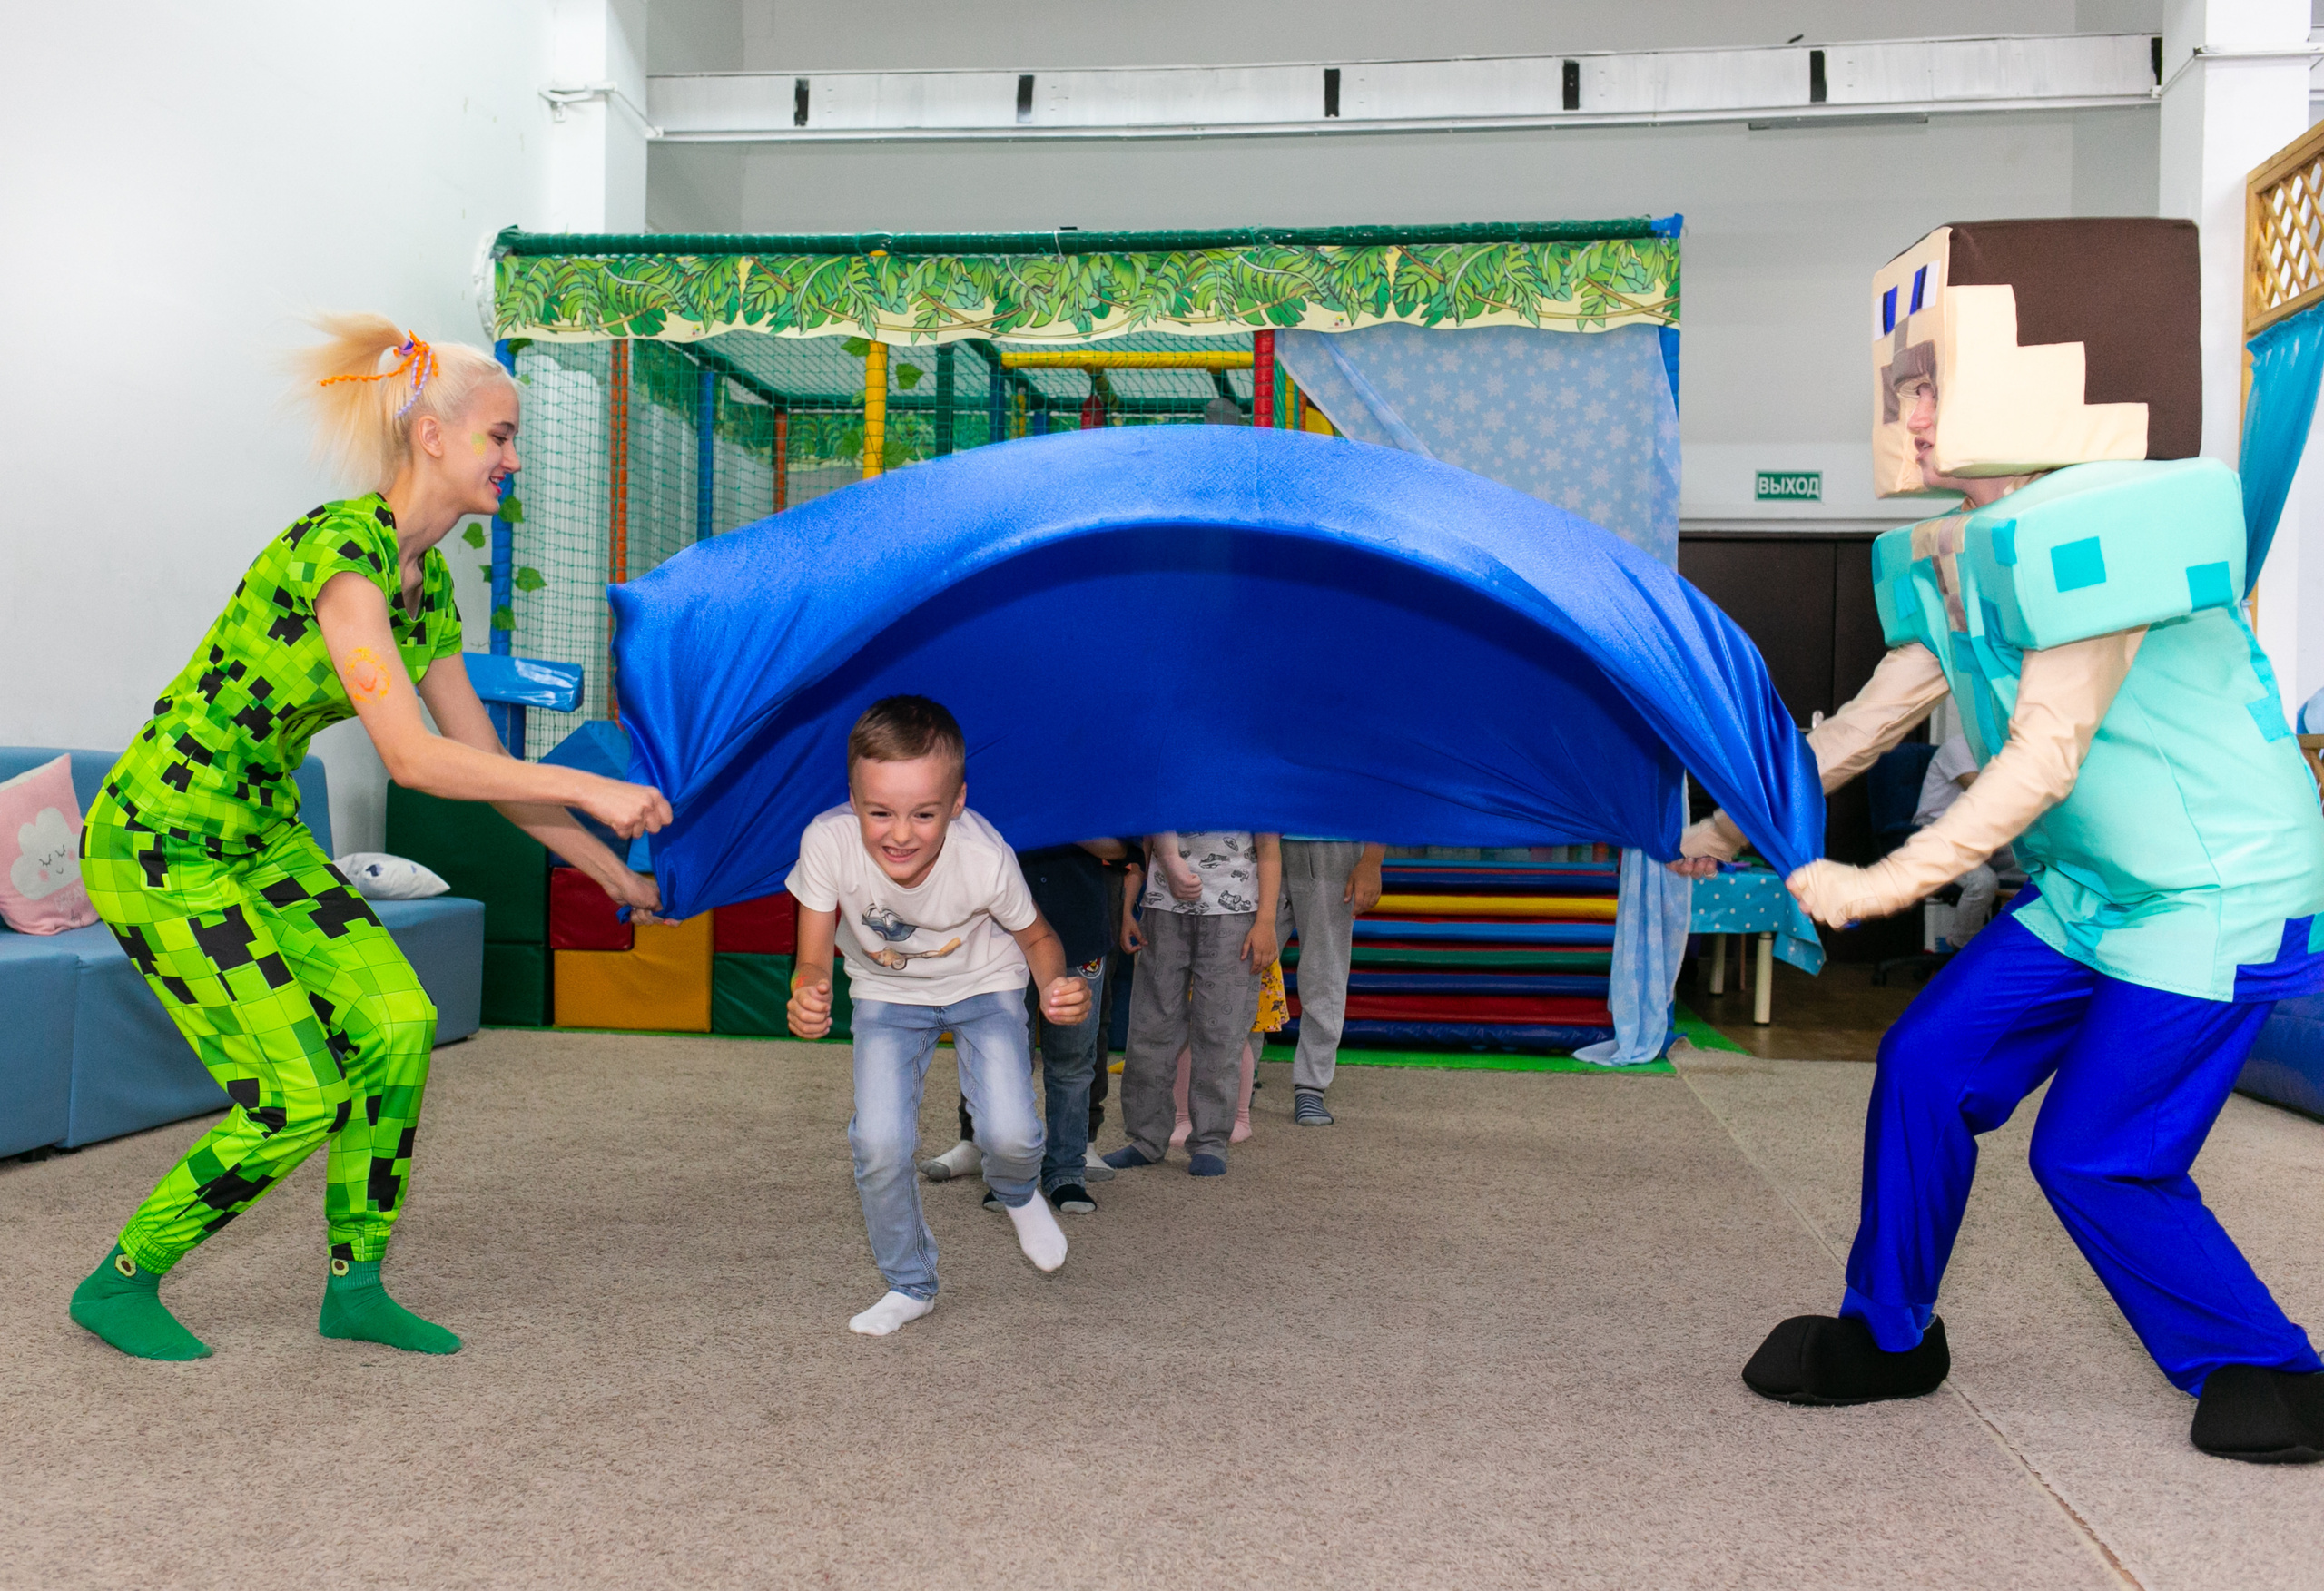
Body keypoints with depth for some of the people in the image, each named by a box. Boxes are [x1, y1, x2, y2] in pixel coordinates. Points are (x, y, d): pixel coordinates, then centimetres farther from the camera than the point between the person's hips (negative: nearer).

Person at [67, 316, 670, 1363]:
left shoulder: (426, 579, 5)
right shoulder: (340, 548, -23)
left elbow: (482, 760, 9)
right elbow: (412, 758, -30)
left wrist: (609, 870, 9)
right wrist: (590, 790, -27)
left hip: (262, 835, 8)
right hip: (161, 847, -8)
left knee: (396, 1024, -3)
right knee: (297, 1100, -8)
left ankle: (355, 1285, 13)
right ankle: (119, 1284, 16)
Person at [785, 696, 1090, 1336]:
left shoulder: (986, 858, -35)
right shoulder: (827, 843, -34)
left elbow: (1037, 937, -14)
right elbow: (814, 958, -22)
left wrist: (1058, 985, -35)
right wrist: (806, 997, -45)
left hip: (983, 983, -1)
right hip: (887, 993, 1)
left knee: (1010, 1134, -16)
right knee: (879, 1146, -13)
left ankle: (1018, 1194, 25)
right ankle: (910, 1285, 17)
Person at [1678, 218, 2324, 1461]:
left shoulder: (2081, 529, -24)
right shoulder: (1943, 558, 5)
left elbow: (2043, 759, -26)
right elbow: (1869, 720, 11)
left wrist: (1880, 884, -25)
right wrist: (1729, 826, 11)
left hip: (2219, 890, -9)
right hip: (2090, 891, 9)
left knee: (2096, 1157, -7)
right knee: (1927, 1061, 4)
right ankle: (1889, 1334, 20)